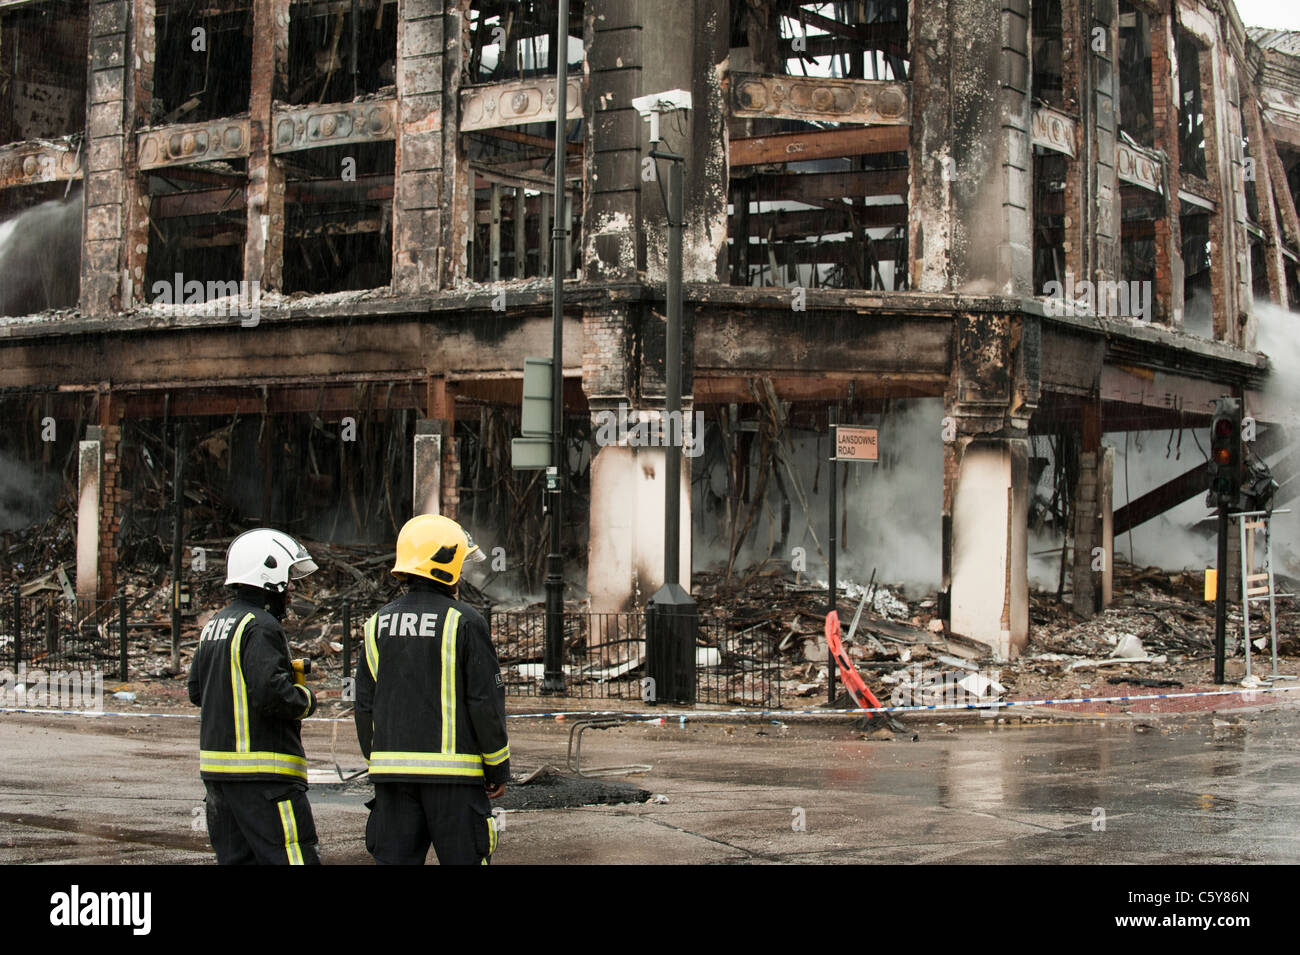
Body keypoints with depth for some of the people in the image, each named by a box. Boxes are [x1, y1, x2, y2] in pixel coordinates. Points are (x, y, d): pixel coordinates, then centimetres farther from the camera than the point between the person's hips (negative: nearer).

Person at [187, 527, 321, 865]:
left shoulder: (214, 626, 15)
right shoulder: (261, 628, -14)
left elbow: (197, 691, 22)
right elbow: (271, 694, -24)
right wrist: (305, 699, -4)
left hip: (217, 766, 9)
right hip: (262, 772, -9)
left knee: (234, 858, 13)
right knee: (292, 857, -8)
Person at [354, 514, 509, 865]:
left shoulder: (379, 624, 7)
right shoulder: (464, 622, -8)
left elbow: (365, 705, 11)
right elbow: (486, 702, -8)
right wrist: (498, 770, 2)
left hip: (392, 770, 5)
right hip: (452, 770, -4)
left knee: (394, 857, 7)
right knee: (463, 858, 2)